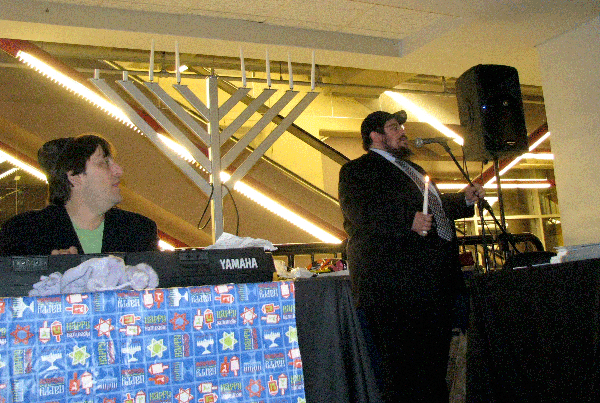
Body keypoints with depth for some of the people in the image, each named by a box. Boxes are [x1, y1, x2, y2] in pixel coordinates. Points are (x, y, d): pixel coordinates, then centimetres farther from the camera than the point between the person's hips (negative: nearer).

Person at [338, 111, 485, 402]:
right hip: (394, 286, -9)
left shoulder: (412, 169, 27)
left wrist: (464, 201, 22)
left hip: (434, 284, 9)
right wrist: (407, 222, -28)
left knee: (434, 361, 14)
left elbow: (434, 207, 38)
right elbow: (360, 210, -19)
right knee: (401, 365, -4)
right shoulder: (356, 170, -2)